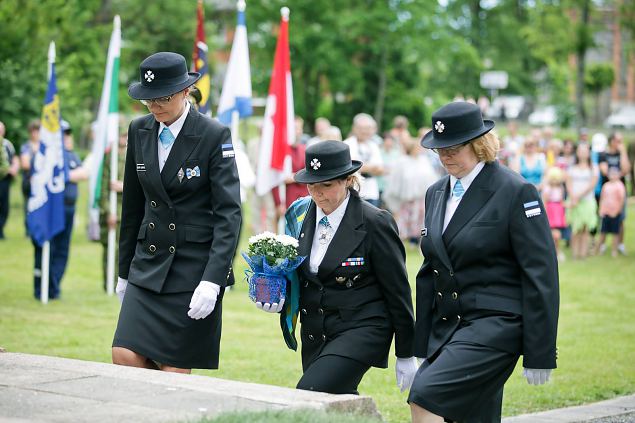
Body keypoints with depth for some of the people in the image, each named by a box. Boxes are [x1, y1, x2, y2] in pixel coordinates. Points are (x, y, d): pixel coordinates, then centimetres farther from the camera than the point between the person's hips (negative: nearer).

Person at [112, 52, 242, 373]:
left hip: (195, 266, -5)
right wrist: (125, 271, 17)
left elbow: (229, 213, -13)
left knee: (175, 368, -4)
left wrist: (213, 280, -22)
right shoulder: (139, 130, 7)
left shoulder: (214, 136, -9)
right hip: (149, 262, 5)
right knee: (124, 355, -8)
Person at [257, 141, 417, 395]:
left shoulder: (374, 222, -12)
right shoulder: (300, 215, 5)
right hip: (315, 333, 7)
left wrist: (406, 355, -3)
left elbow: (398, 290, -6)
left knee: (309, 397, -24)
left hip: (361, 329, -6)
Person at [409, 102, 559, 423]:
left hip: (496, 324, -7)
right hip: (448, 325, 7)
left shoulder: (516, 192, -9)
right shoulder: (435, 193, 13)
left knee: (424, 397, -21)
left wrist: (539, 356, -13)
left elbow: (540, 275, -11)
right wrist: (422, 347, 15)